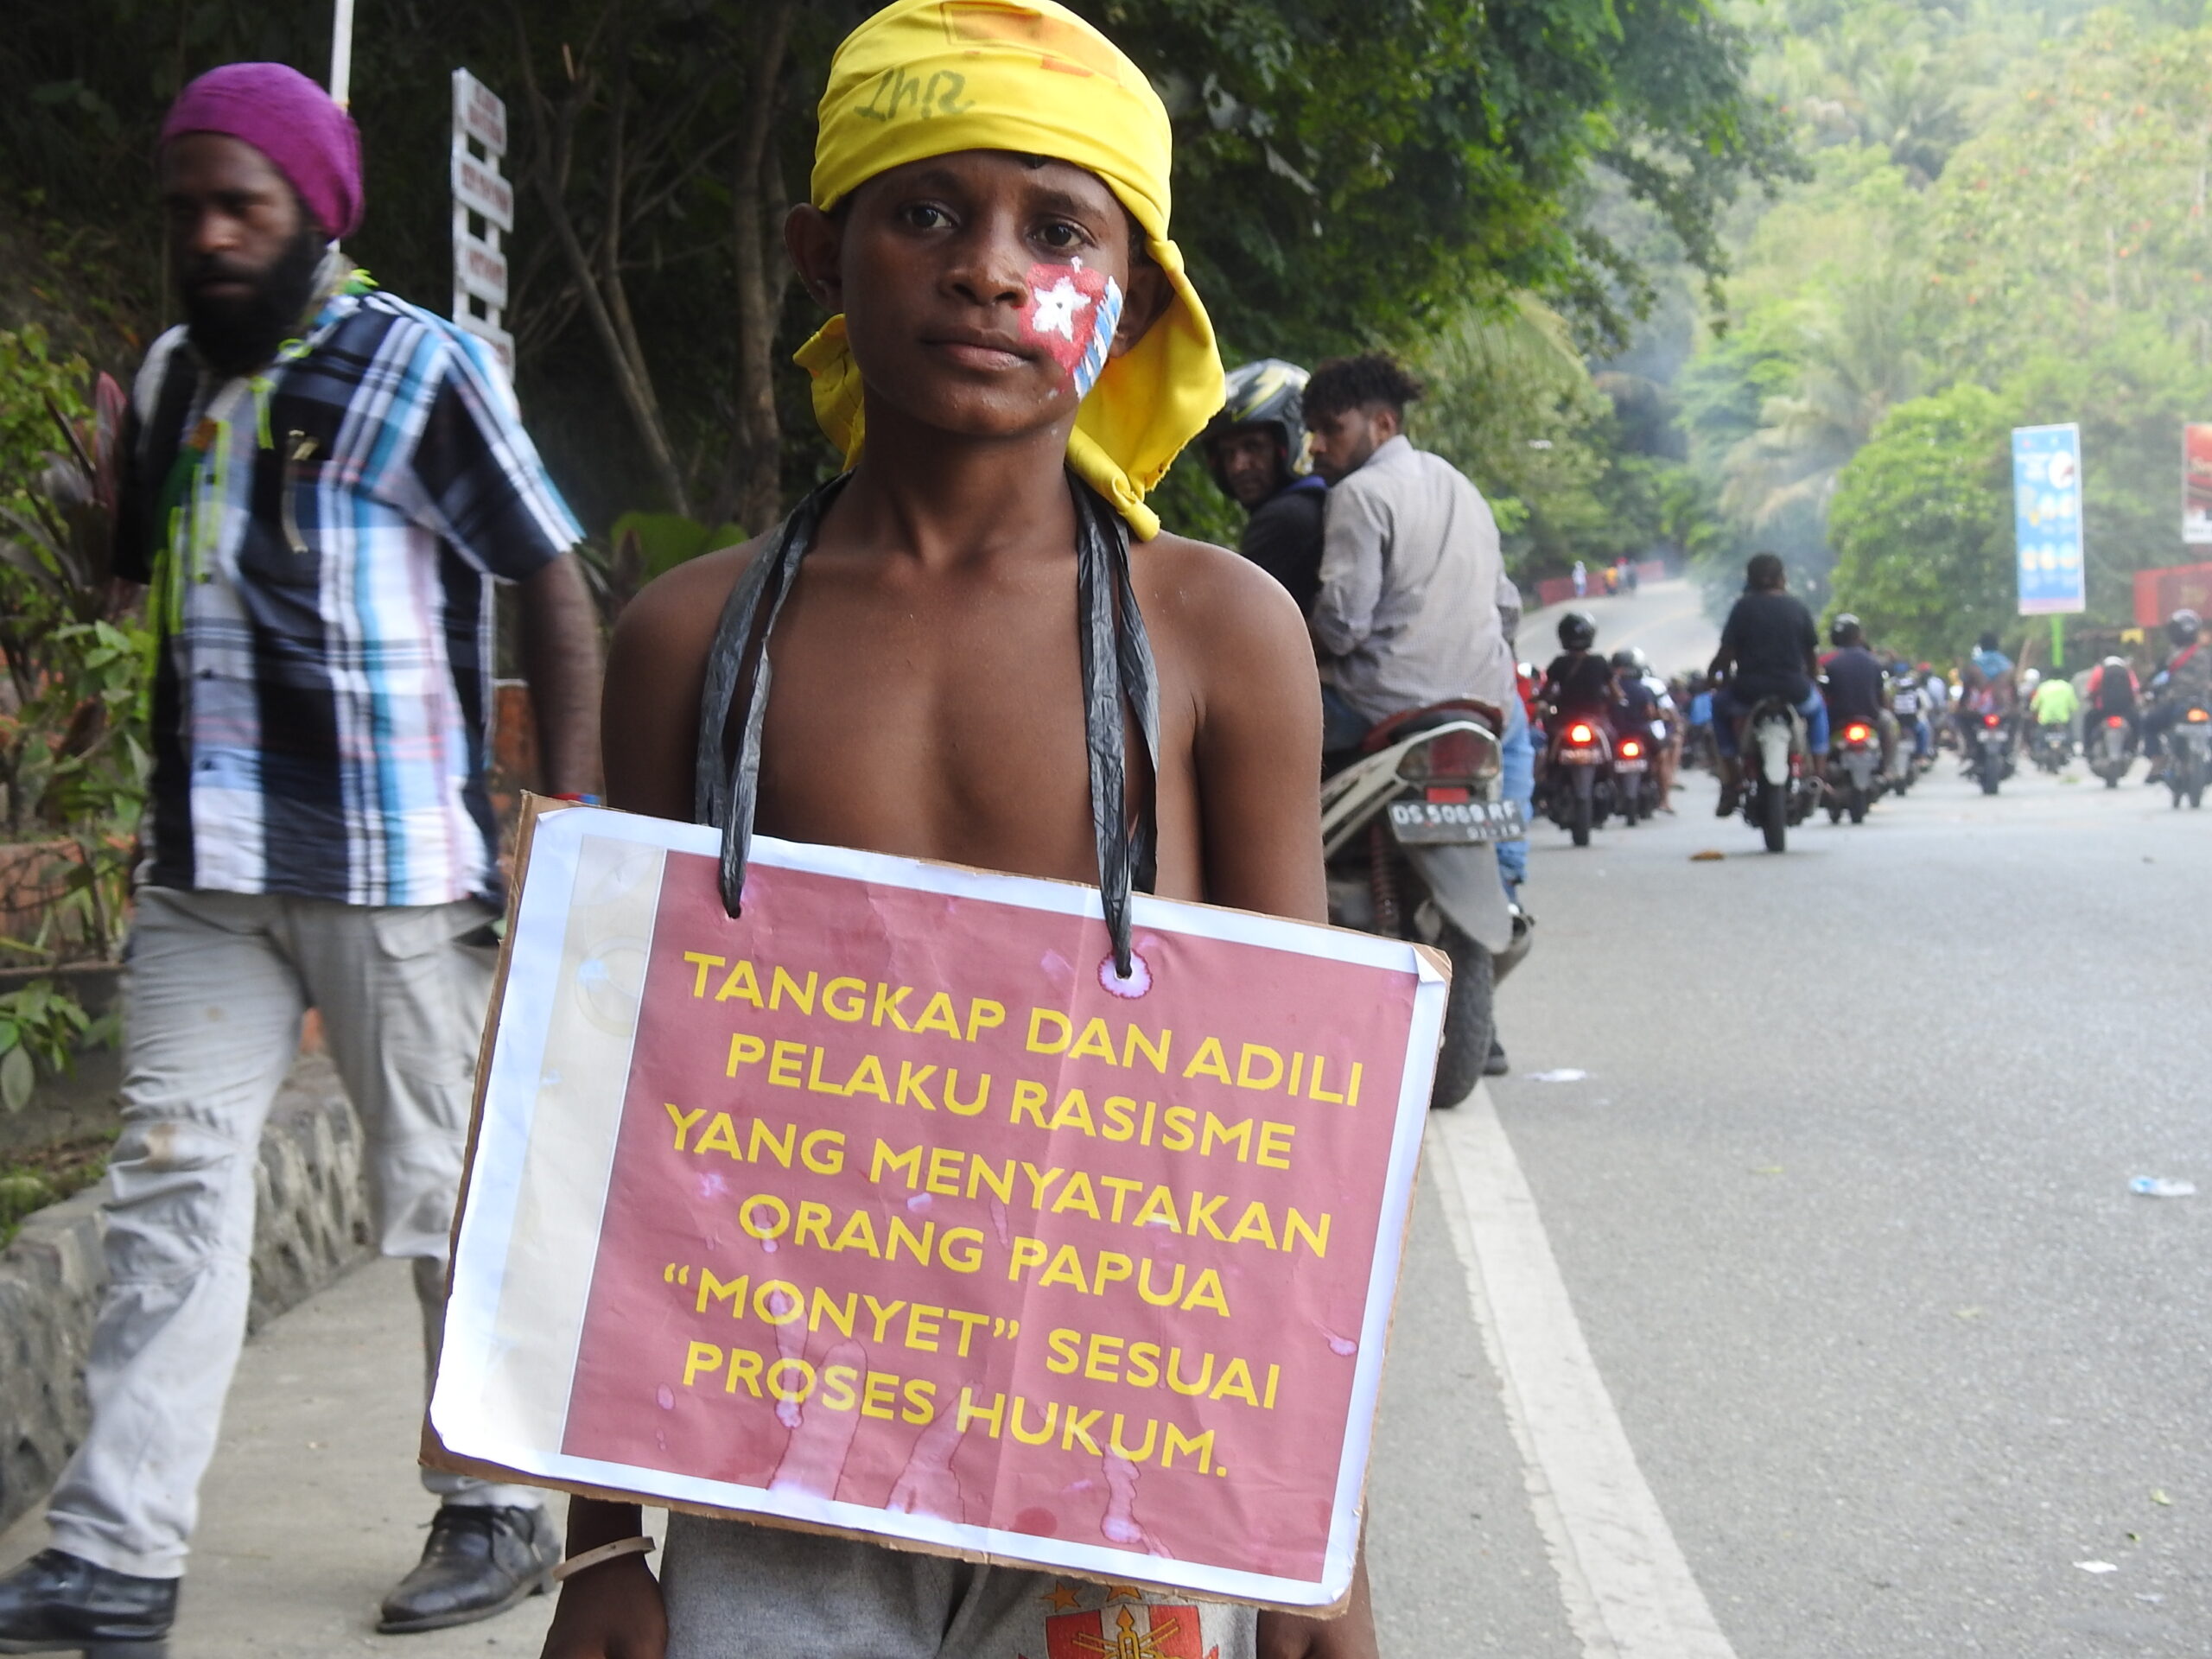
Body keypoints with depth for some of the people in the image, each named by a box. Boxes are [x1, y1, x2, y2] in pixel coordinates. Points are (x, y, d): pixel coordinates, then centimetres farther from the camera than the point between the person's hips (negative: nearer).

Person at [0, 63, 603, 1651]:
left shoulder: (416, 369, -6)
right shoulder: (171, 379, 14)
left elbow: (557, 588, -5)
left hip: (393, 867, -6)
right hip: (206, 867, 6)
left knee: (445, 1192, 4)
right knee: (172, 1187, 1)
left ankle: (499, 1509, 18)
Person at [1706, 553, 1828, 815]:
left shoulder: (1744, 606, 0)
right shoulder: (1797, 606, 7)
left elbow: (1727, 651, -4)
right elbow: (1812, 653, 11)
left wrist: (1715, 675, 14)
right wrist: (1811, 680, 29)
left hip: (1749, 691, -2)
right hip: (1793, 690, 2)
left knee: (1720, 705, 30)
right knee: (1817, 708, 35)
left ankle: (1732, 781, 20)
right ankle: (1820, 777, 23)